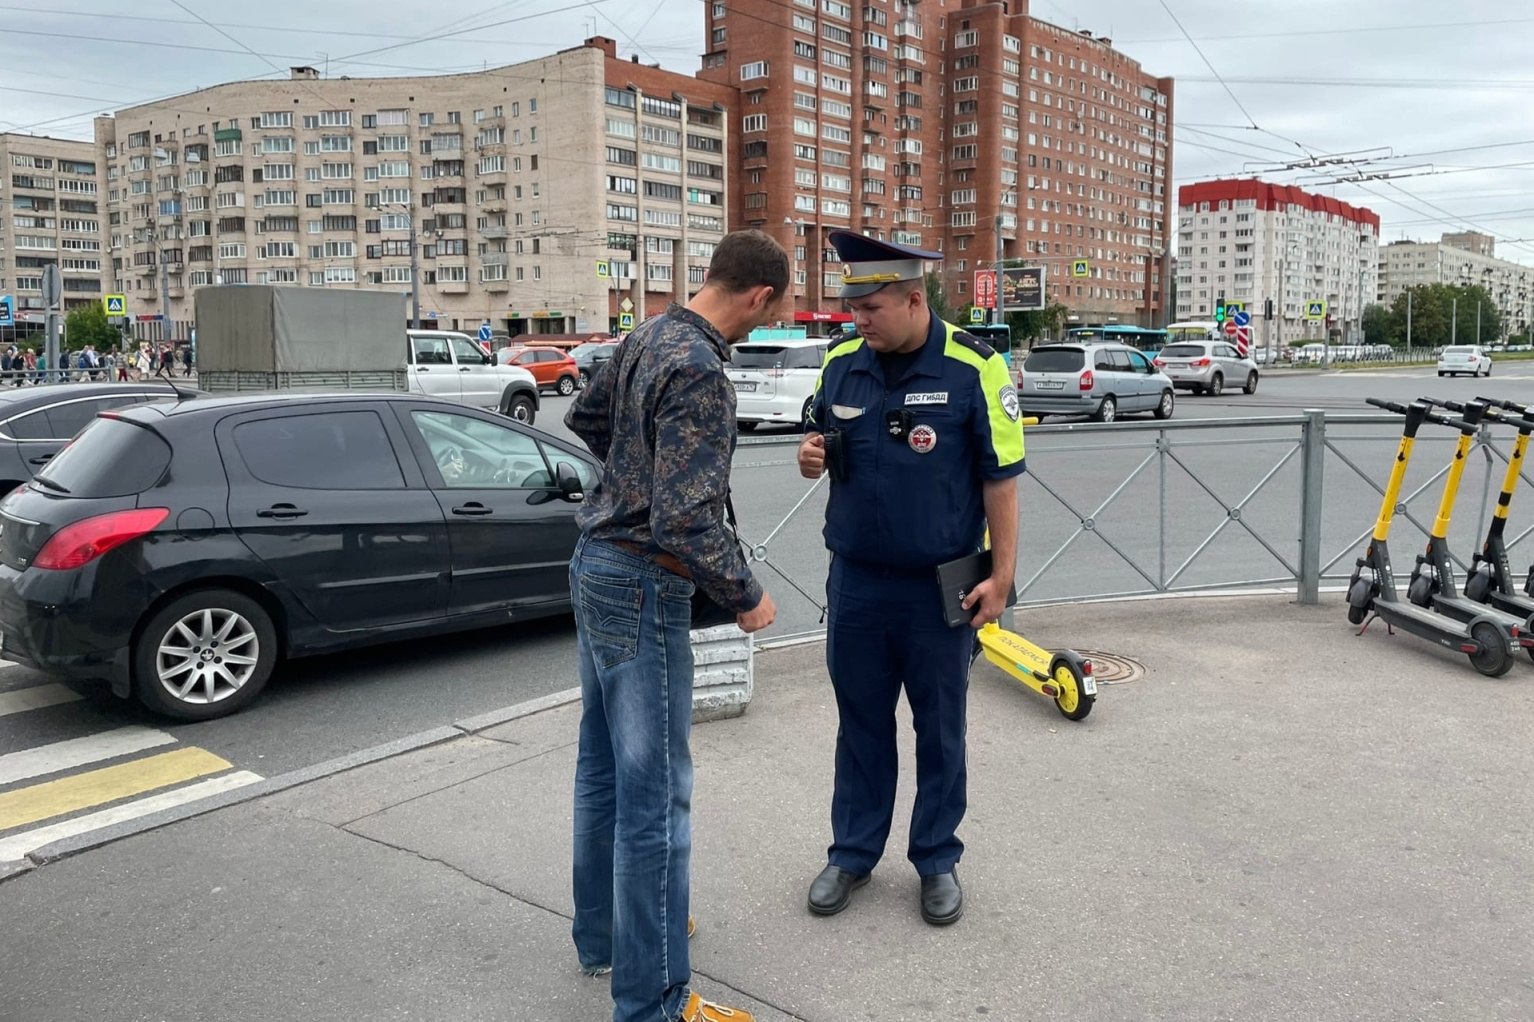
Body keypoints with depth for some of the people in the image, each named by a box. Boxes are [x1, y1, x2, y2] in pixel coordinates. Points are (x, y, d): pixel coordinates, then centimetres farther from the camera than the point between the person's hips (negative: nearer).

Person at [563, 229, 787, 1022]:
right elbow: (685, 522, -27)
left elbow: (584, 417, 22)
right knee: (655, 793, -1)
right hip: (643, 586, -10)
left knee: (603, 766, 20)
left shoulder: (648, 337, 5)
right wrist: (745, 597, -14)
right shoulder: (701, 373, -23)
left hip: (596, 563, 10)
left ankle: (602, 934, 37)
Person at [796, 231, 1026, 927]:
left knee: (940, 728, 11)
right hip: (855, 582, 4)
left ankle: (938, 860, 29)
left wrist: (1001, 575, -10)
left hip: (940, 586, -3)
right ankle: (853, 852, 30)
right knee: (860, 722, 15)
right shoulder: (841, 362, 0)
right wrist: (812, 456, -9)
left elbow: (1000, 479, -8)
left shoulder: (973, 368, -12)